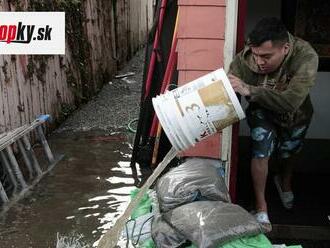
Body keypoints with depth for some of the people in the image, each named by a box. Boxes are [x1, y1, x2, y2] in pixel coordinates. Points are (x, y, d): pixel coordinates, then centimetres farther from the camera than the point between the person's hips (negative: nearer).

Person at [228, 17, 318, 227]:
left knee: (289, 152, 23)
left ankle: (285, 182, 58)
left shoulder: (306, 57, -42)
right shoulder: (244, 60, -36)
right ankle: (261, 207, 1)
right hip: (263, 113, 0)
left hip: (296, 115, 1)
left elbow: (291, 102, -51)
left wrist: (249, 90, -59)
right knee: (261, 152, -20)